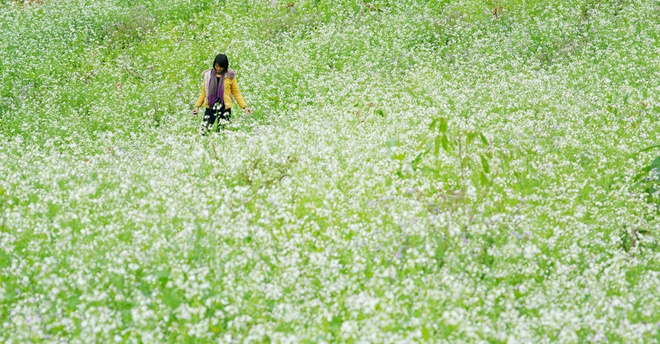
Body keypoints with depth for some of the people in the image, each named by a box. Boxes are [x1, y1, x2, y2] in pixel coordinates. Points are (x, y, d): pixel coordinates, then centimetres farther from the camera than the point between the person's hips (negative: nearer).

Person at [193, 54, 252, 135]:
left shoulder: (230, 76, 1)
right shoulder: (208, 75, 7)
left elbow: (236, 93, 6)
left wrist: (244, 106, -2)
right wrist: (197, 106, 11)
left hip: (225, 108, -2)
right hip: (210, 107, 2)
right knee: (203, 132, -6)